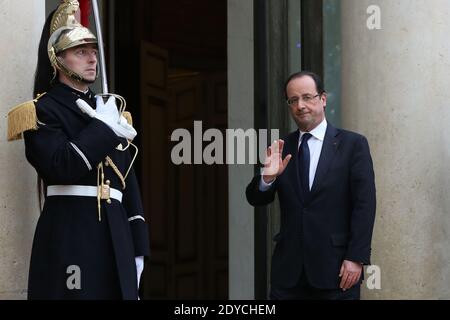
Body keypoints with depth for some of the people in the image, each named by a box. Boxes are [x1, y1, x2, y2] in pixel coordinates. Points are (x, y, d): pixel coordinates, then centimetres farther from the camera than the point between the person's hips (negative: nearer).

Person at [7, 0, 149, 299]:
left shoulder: (110, 109, 20)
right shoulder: (43, 111, -1)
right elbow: (62, 168, -18)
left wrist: (137, 246, 13)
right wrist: (102, 127, -9)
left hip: (115, 232, 7)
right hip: (69, 233, -6)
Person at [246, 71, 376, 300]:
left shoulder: (353, 144, 0)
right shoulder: (282, 149, 9)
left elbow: (364, 205, -5)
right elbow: (255, 200, 7)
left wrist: (356, 258, -12)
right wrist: (268, 177, -15)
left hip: (336, 268, -3)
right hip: (288, 270, 3)